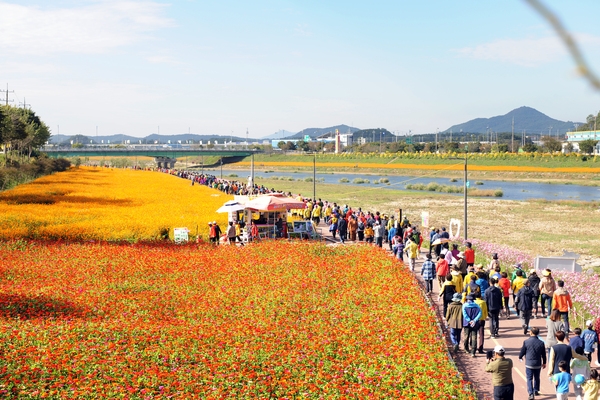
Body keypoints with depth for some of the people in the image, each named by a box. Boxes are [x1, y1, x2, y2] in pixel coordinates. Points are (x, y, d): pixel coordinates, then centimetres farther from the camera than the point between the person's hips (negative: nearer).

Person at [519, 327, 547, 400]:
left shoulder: (526, 342, -14)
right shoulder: (541, 343, -6)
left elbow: (522, 351, -4)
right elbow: (543, 354, 4)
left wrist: (520, 357, 18)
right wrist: (544, 363, 19)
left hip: (529, 364, -2)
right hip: (538, 364, 3)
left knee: (529, 379, 4)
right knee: (537, 378, 22)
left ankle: (531, 394, -5)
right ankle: (536, 390, 35)